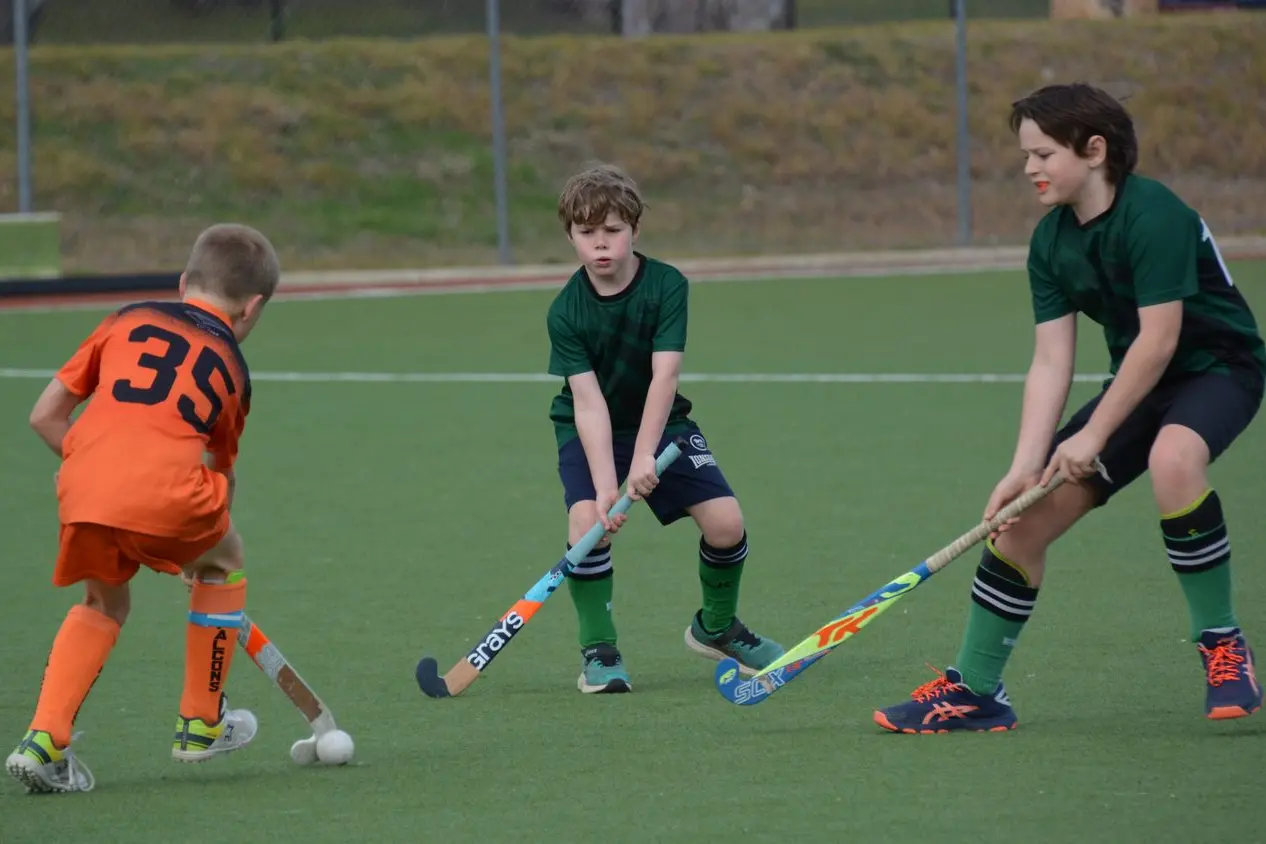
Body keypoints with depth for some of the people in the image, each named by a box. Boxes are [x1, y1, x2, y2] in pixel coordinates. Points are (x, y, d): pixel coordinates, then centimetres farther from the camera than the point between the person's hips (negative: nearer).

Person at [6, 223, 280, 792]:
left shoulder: (128, 321, 25)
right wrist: (208, 534, 52)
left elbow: (45, 416, 21)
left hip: (83, 489, 2)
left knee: (103, 602, 28)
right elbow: (223, 470, 35)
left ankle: (43, 741, 12)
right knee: (223, 560, 29)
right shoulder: (230, 366, 23)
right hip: (164, 492, -2)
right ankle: (201, 725, 34)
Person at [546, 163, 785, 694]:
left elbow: (664, 375, -27)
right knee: (587, 522, -27)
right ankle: (598, 651, -10)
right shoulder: (567, 312, -19)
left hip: (658, 423, 1)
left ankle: (716, 627, 17)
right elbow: (589, 401, -25)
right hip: (589, 431, -1)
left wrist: (644, 457, -39)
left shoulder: (667, 286, -18)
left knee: (725, 522, -12)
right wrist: (605, 487, -36)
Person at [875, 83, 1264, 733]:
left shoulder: (1152, 215, -24)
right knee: (1023, 521, 0)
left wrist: (1093, 436, -23)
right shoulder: (1051, 243, -2)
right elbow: (1050, 363, -5)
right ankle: (974, 691, 14)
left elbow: (1158, 339, -27)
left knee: (1173, 457, -40)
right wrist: (1026, 466, -17)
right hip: (1139, 385, 7)